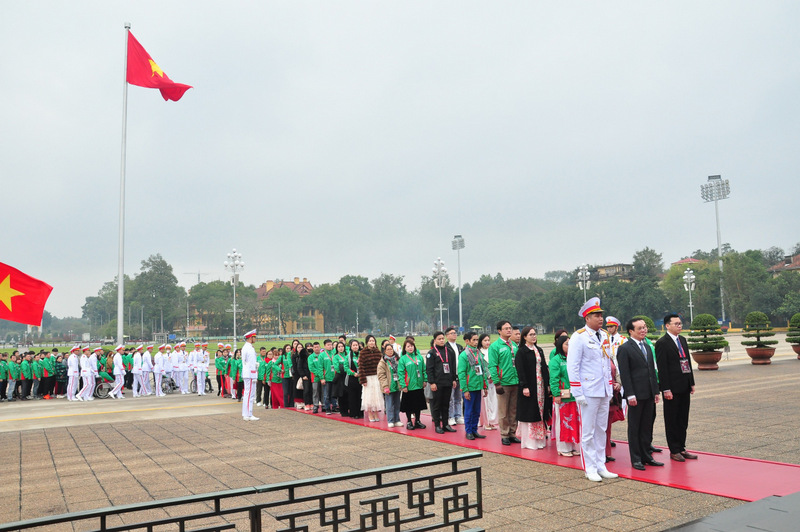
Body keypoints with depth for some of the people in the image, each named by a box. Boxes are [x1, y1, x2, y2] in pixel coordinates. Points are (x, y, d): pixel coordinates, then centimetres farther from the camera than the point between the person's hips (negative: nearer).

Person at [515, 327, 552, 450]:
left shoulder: (539, 350, 13)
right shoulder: (521, 352, -6)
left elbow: (544, 368, 15)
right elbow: (520, 370, -12)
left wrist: (547, 384, 9)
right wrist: (524, 387, -18)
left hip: (541, 386, 6)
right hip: (529, 386, -6)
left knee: (540, 412, 8)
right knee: (529, 413, -3)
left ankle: (540, 439, 16)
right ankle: (529, 441, 4)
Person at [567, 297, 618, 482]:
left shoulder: (604, 336, 11)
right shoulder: (578, 337, -10)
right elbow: (572, 366, -12)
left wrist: (610, 387, 15)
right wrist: (578, 393, -15)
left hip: (604, 392, 7)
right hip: (588, 393, -7)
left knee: (601, 430, 13)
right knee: (588, 432, 1)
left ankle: (601, 466, 22)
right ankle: (590, 469, 11)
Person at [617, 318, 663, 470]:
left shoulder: (647, 347, 15)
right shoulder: (625, 348, -10)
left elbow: (652, 370, 18)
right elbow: (624, 374, -14)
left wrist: (656, 391, 14)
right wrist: (630, 394, -18)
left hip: (649, 394, 7)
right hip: (636, 395, -7)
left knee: (647, 427, 13)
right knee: (634, 428, 3)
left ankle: (646, 456, 22)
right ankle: (636, 459, 10)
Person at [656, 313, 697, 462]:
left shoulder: (682, 340, 12)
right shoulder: (662, 343, -12)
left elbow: (687, 362, 17)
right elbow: (662, 367, -15)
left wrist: (692, 383, 13)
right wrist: (666, 389, -18)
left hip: (684, 387, 8)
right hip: (672, 388, -8)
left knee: (683, 420, 13)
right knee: (672, 421, 3)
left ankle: (681, 448, 23)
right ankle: (674, 451, 11)